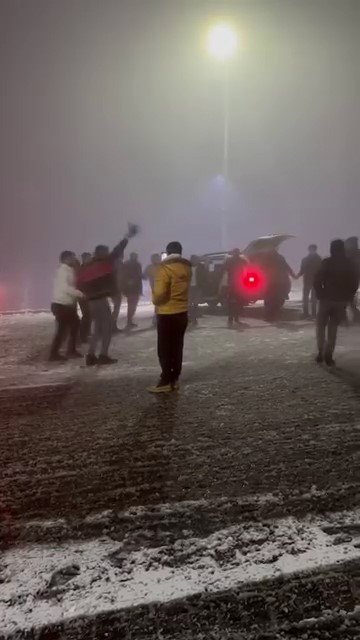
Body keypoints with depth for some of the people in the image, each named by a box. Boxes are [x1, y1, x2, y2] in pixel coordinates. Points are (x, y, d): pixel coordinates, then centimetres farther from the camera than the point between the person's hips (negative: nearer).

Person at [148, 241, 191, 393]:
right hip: (182, 312, 7)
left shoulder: (165, 268, -16)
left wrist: (155, 301, -4)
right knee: (177, 347, 12)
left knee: (164, 349, -1)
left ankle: (166, 381, 1)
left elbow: (159, 292, -21)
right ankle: (174, 379, 16)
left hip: (167, 314, -7)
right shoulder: (187, 267, 5)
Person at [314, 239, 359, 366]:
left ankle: (321, 352, 2)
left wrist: (320, 295, 2)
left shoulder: (327, 262, -7)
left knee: (321, 325, 12)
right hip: (341, 300, 3)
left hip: (327, 298, -3)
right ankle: (328, 355, 5)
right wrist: (347, 298, 10)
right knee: (333, 327, 11)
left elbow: (317, 281, -11)